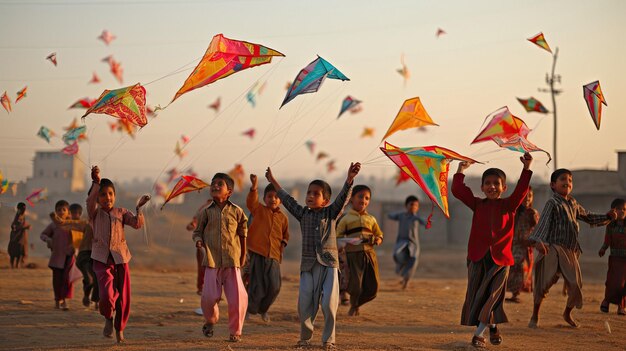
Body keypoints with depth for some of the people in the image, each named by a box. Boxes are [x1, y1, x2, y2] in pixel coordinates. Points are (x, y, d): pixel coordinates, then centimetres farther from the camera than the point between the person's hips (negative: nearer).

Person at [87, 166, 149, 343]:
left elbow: (137, 224, -6)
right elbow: (90, 201, -19)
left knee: (123, 298, 5)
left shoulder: (121, 212, 7)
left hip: (120, 259, 2)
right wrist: (96, 182, -33)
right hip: (101, 260, -2)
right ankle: (108, 319, 11)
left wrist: (139, 208, -21)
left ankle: (119, 329, 28)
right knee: (107, 295, -21)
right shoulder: (95, 213, 2)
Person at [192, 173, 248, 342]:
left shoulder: (236, 211, 4)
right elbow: (197, 231, 14)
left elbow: (242, 233, 13)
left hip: (232, 261, 0)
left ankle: (235, 331, 10)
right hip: (212, 261, 0)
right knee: (210, 296, -6)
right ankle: (210, 321, 27)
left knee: (238, 297, -6)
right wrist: (198, 240, -8)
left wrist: (243, 255, 16)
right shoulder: (206, 212, 5)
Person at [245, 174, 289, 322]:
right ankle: (250, 309, 16)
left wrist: (283, 243, 6)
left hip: (274, 256, 3)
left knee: (274, 287, 0)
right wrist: (254, 187, -34)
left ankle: (263, 308, 24)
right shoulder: (259, 210, 3)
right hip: (257, 253, -3)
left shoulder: (283, 218, 12)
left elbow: (285, 235, 26)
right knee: (257, 285, -3)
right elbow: (251, 202, -18)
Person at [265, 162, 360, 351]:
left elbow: (343, 197, -8)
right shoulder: (303, 214, 13)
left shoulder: (331, 212, 5)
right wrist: (273, 182, 27)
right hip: (308, 264, 3)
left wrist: (349, 179, -24)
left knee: (329, 303, -9)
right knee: (305, 303, 0)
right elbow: (288, 200, 22)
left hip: (328, 263, -3)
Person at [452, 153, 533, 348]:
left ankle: (479, 334, -1)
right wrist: (461, 170, 3)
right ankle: (492, 327, 18)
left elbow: (521, 191, -8)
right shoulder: (478, 205, 11)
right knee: (476, 295, 3)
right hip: (478, 257, 2)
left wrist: (526, 169, -13)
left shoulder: (508, 205, 6)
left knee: (492, 295, -6)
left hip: (500, 258, -2)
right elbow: (458, 191, 6)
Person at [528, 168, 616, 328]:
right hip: (553, 248, -7)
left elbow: (588, 217, 29)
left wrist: (607, 217, 16)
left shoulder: (573, 203, 15)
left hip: (570, 250, 7)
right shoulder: (553, 203, -7)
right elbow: (544, 222, -20)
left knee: (575, 283, 5)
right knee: (544, 282, -8)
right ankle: (535, 316, 7)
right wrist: (538, 240, -36)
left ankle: (567, 313, 29)